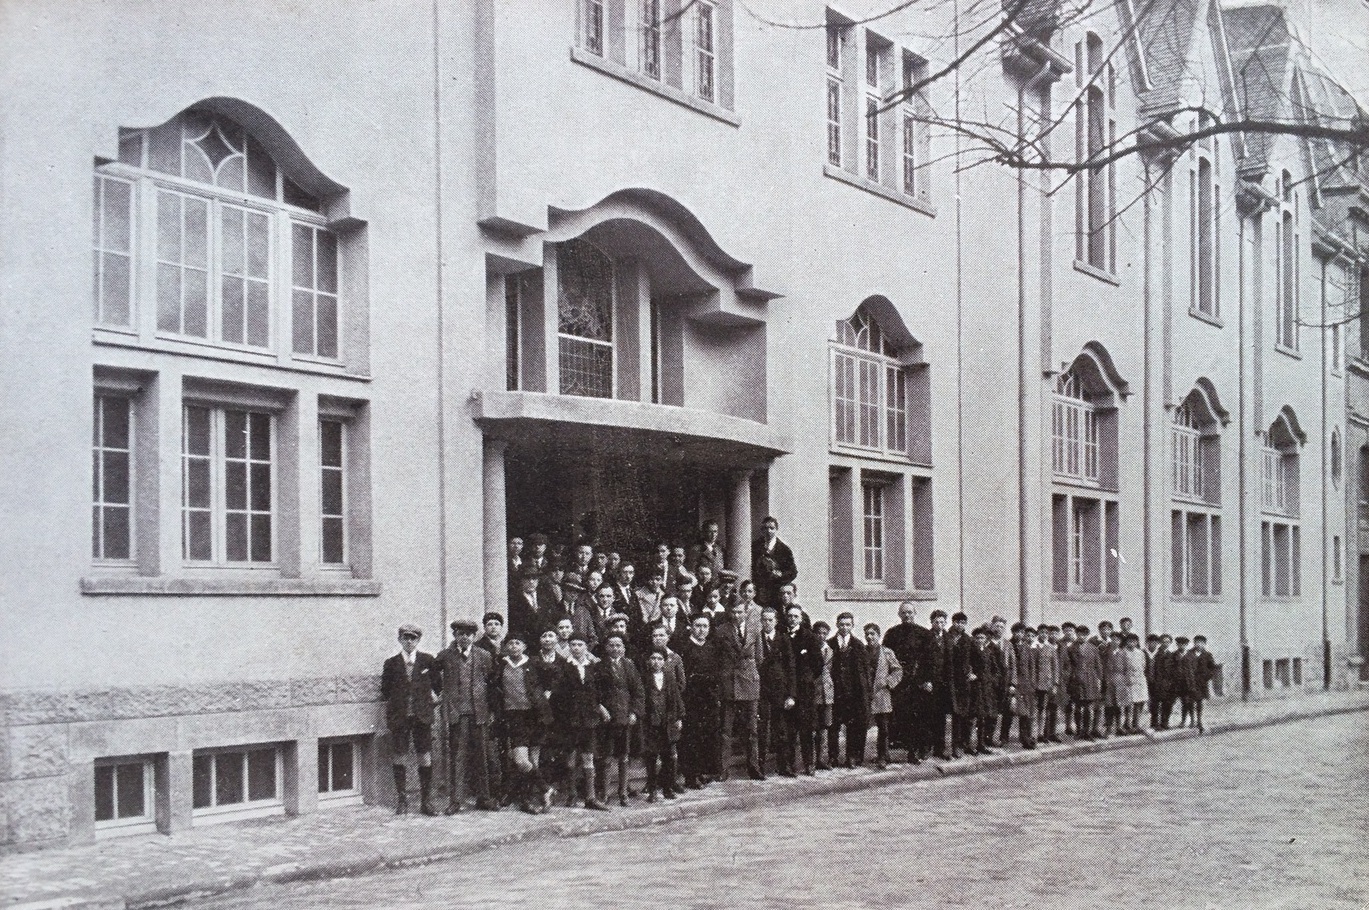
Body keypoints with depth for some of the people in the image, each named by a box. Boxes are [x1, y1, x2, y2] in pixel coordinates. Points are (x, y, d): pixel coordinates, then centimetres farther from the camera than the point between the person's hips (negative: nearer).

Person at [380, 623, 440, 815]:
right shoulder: (391, 663, 3)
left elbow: (438, 686, 12)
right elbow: (385, 692, 9)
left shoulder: (428, 661, 3)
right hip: (398, 717, 0)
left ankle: (426, 802, 8)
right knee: (399, 758, 3)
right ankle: (401, 802, 14)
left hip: (423, 716, 0)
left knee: (425, 759, -1)